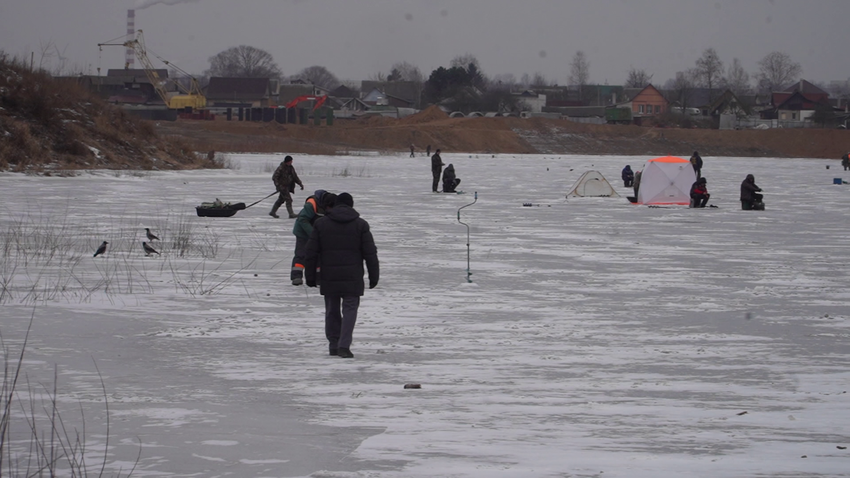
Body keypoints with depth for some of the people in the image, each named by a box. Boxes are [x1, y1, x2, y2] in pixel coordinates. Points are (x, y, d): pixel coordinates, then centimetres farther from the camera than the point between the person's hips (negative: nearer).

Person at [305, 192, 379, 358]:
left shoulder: (321, 224, 3)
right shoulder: (360, 225, 1)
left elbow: (311, 253, 3)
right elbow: (370, 253, 1)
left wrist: (310, 276, 9)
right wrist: (374, 276, 7)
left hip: (329, 277, 1)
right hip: (352, 277, -1)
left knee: (332, 310, 12)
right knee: (350, 309, 0)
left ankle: (334, 345, 13)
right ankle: (344, 345, -15)